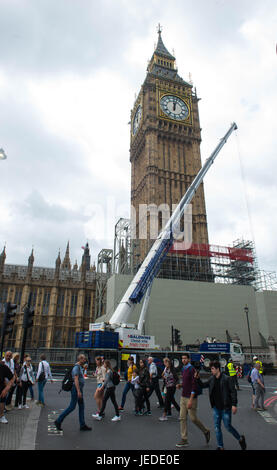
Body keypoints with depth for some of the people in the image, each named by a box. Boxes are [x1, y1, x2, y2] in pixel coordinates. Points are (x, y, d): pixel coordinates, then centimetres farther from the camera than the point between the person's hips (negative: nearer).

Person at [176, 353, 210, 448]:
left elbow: (194, 385, -19)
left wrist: (191, 400, -21)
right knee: (182, 418, 6)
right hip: (183, 397, 8)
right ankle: (184, 440, 15)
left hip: (191, 398, -8)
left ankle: (206, 431, 27)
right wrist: (180, 385, 1)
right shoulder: (183, 370, 10)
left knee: (193, 418, 3)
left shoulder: (192, 370, -16)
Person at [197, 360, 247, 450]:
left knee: (228, 426, 4)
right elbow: (203, 385, 12)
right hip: (216, 407, 6)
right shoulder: (212, 379, 2)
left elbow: (233, 391, -13)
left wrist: (234, 404, -17)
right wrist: (198, 379, -5)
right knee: (217, 427, 9)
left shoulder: (226, 379, -15)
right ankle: (220, 446, 24)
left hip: (226, 407, -6)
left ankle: (240, 439, 30)